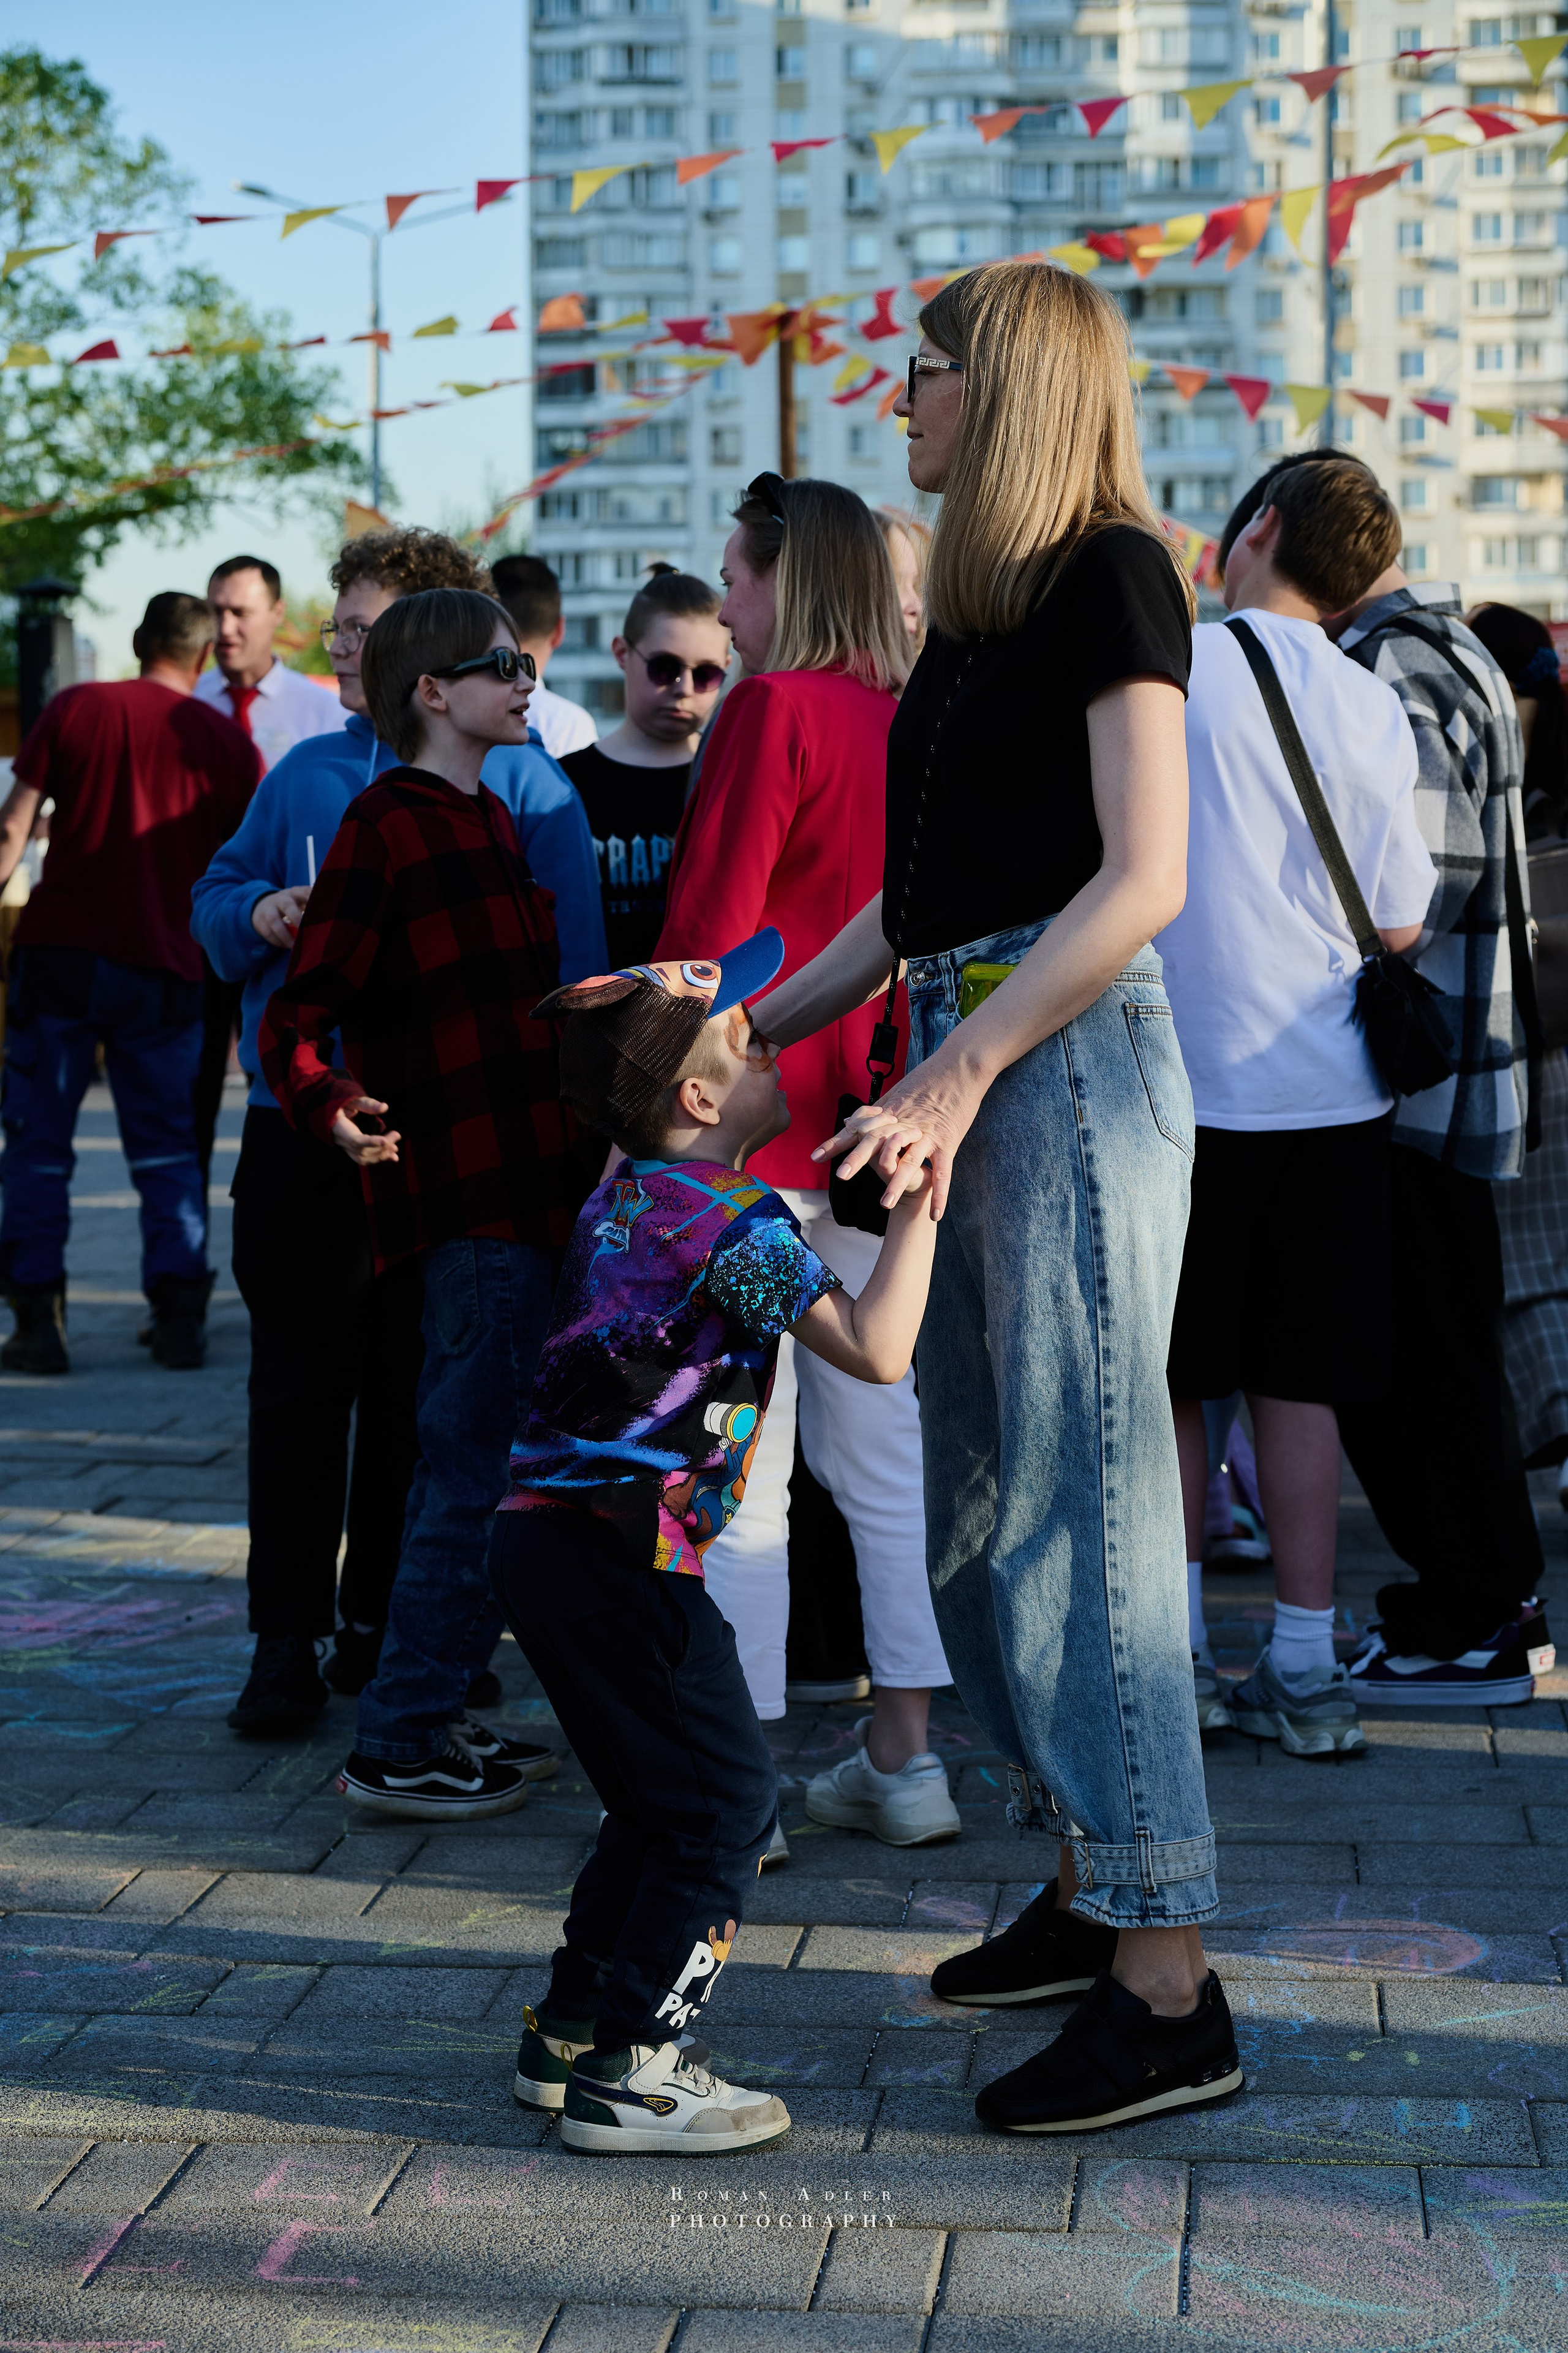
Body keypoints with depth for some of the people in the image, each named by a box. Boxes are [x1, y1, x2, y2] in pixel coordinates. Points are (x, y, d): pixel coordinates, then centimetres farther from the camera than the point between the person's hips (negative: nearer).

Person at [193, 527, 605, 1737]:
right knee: (297, 1393, 2)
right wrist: (259, 915, -5)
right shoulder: (308, 772, 12)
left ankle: (384, 1627, 20)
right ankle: (288, 1642, 7)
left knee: (420, 1398, 7)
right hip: (303, 1130, 3)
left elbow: (567, 965, -5)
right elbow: (214, 896, 19)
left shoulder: (519, 779, 0)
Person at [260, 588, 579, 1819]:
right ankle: (400, 1746, -1)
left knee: (474, 1469, 15)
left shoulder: (491, 819, 16)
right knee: (477, 1475, -8)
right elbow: (298, 1017, -16)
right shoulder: (387, 827, -11)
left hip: (527, 1185, 9)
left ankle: (431, 1715, 24)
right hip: (465, 1196, -9)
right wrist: (330, 1104, -34)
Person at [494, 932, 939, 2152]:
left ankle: (570, 2036, 26)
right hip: (627, 1550, -9)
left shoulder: (621, 1199, 15)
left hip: (544, 1534, 9)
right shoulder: (741, 1222, -12)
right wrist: (920, 1206, -14)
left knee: (660, 1797, 20)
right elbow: (876, 1350, -19)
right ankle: (629, 2073, 0)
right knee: (727, 1795, -1)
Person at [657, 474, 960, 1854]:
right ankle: (904, 1760, 17)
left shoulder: (777, 710, -11)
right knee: (887, 1455, 12)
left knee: (738, 1469, -2)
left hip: (754, 1113, -7)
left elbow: (706, 927, -13)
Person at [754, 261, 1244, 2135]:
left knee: (1081, 1506, -10)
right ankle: (1086, 1892, 23)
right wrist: (752, 1031, 19)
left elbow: (1143, 878, -17)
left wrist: (958, 1073, -21)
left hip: (1070, 1057, -9)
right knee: (978, 1509, 12)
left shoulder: (1112, 575, -8)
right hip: (963, 1067, 9)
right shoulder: (974, 604, 18)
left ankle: (1168, 1986, -6)